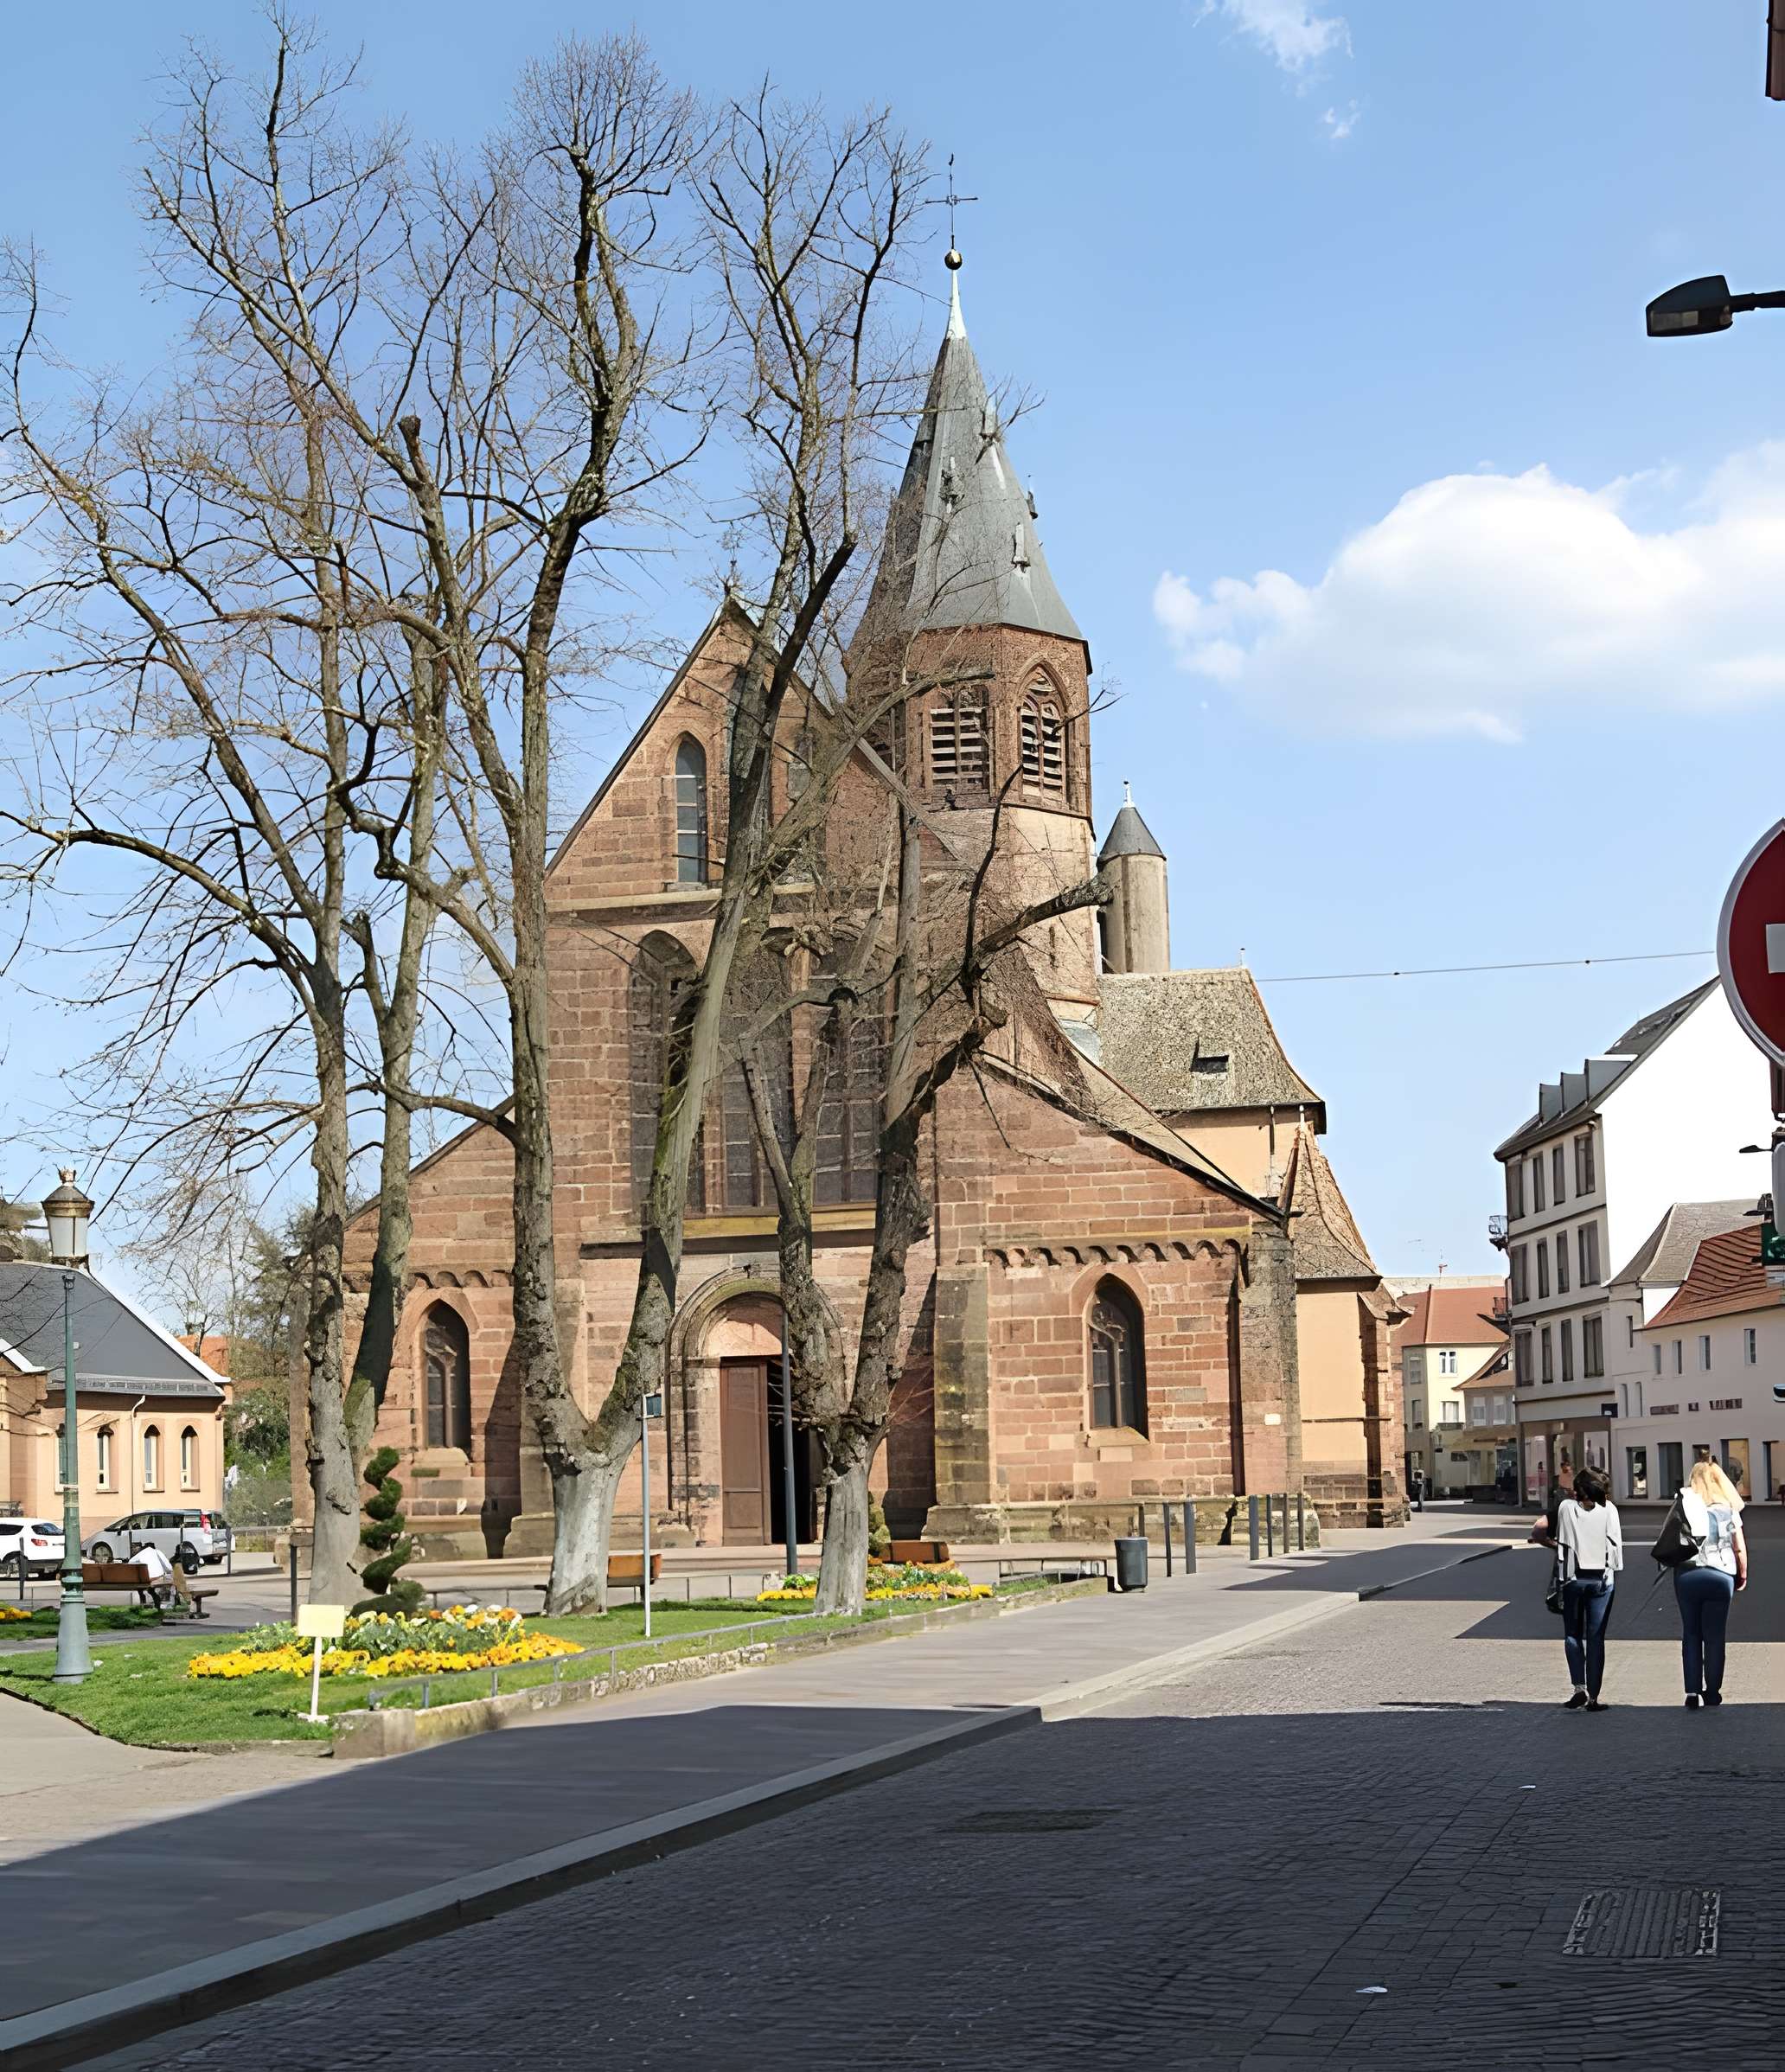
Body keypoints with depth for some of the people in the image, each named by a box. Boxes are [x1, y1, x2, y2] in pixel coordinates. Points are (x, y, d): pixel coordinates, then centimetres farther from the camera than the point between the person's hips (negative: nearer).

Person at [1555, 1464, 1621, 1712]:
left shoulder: (1566, 1507, -3)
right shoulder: (1608, 1509, -1)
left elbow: (1562, 1543, -2)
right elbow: (1615, 1542, -1)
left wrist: (1562, 1577, 8)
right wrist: (1614, 1573, 10)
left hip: (1574, 1577, -1)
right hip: (1601, 1578, 1)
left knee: (1572, 1634, 12)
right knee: (1596, 1638, 4)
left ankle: (1579, 1686, -5)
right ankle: (1593, 1697, 3)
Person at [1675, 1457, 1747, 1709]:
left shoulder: (1684, 1502, 2)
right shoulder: (1728, 1507, 7)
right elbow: (1740, 1548, 7)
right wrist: (1743, 1574, 18)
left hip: (1687, 1575, 0)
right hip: (1720, 1576, 0)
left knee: (1691, 1634, 8)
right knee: (1715, 1636, 8)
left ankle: (1692, 1691, 2)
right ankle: (1713, 1692, 9)